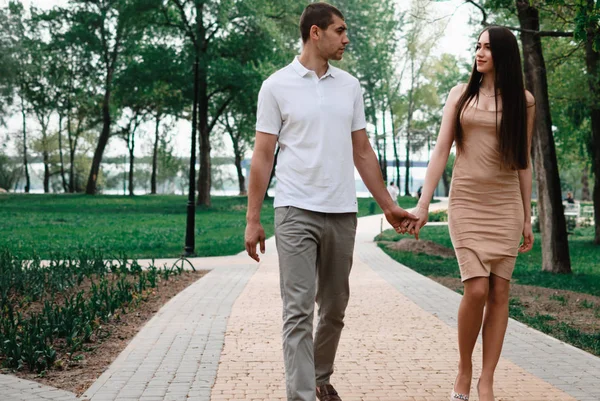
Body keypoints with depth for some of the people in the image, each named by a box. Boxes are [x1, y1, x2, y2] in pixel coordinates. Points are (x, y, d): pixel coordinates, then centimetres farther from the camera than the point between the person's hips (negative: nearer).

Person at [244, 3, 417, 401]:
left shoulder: (350, 86, 11)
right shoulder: (277, 86, 0)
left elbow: (363, 152, 15)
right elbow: (263, 156, 0)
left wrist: (388, 205, 13)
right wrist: (253, 219, -4)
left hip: (343, 214, 4)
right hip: (297, 212, -4)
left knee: (335, 308, 12)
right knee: (299, 309, -8)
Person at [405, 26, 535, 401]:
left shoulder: (522, 100, 6)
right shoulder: (461, 94, 5)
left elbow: (524, 161, 8)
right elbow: (441, 150, 1)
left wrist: (527, 217, 7)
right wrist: (423, 204, -6)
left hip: (506, 204, 1)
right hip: (467, 202, -1)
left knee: (500, 292, -2)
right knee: (477, 289, -13)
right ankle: (464, 369, 9)